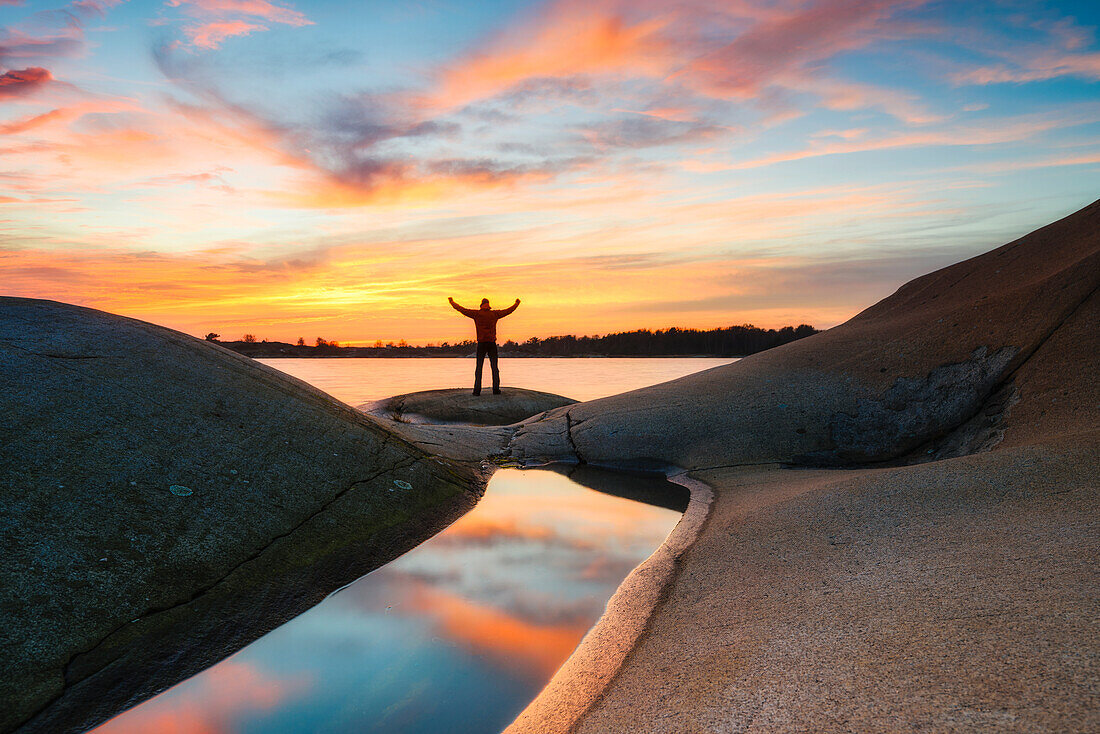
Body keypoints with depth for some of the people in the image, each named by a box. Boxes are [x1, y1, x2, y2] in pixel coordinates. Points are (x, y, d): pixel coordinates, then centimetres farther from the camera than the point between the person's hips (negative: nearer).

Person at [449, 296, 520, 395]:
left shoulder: (476, 314, 0)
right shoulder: (494, 314, 4)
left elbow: (462, 309, 5)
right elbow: (508, 310, 16)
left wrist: (452, 302, 19)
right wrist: (516, 304, 33)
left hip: (481, 343, -1)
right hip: (492, 343, 1)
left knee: (479, 367, 2)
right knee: (494, 367, 4)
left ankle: (477, 389, -6)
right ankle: (496, 388, -2)